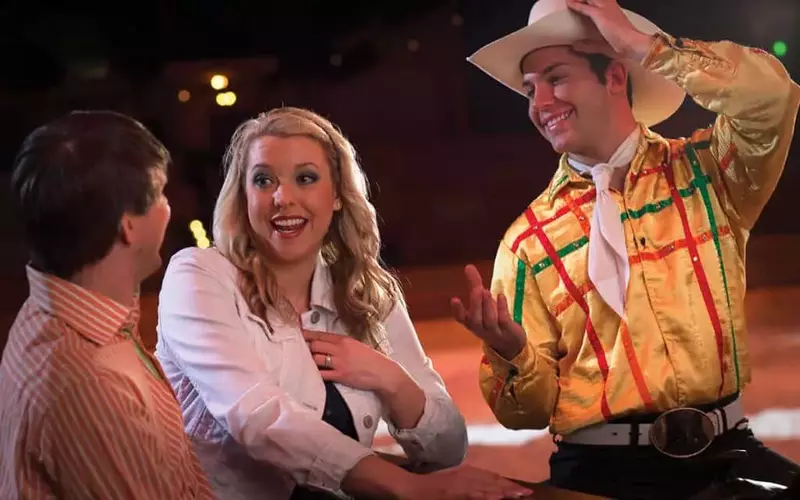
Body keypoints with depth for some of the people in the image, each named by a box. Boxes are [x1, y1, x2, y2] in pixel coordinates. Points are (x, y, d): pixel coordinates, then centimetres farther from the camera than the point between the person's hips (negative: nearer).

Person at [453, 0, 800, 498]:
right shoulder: (529, 239, 5)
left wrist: (640, 42, -8)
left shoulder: (705, 171, 9)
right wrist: (512, 356, -19)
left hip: (724, 453, 2)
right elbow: (529, 411, 3)